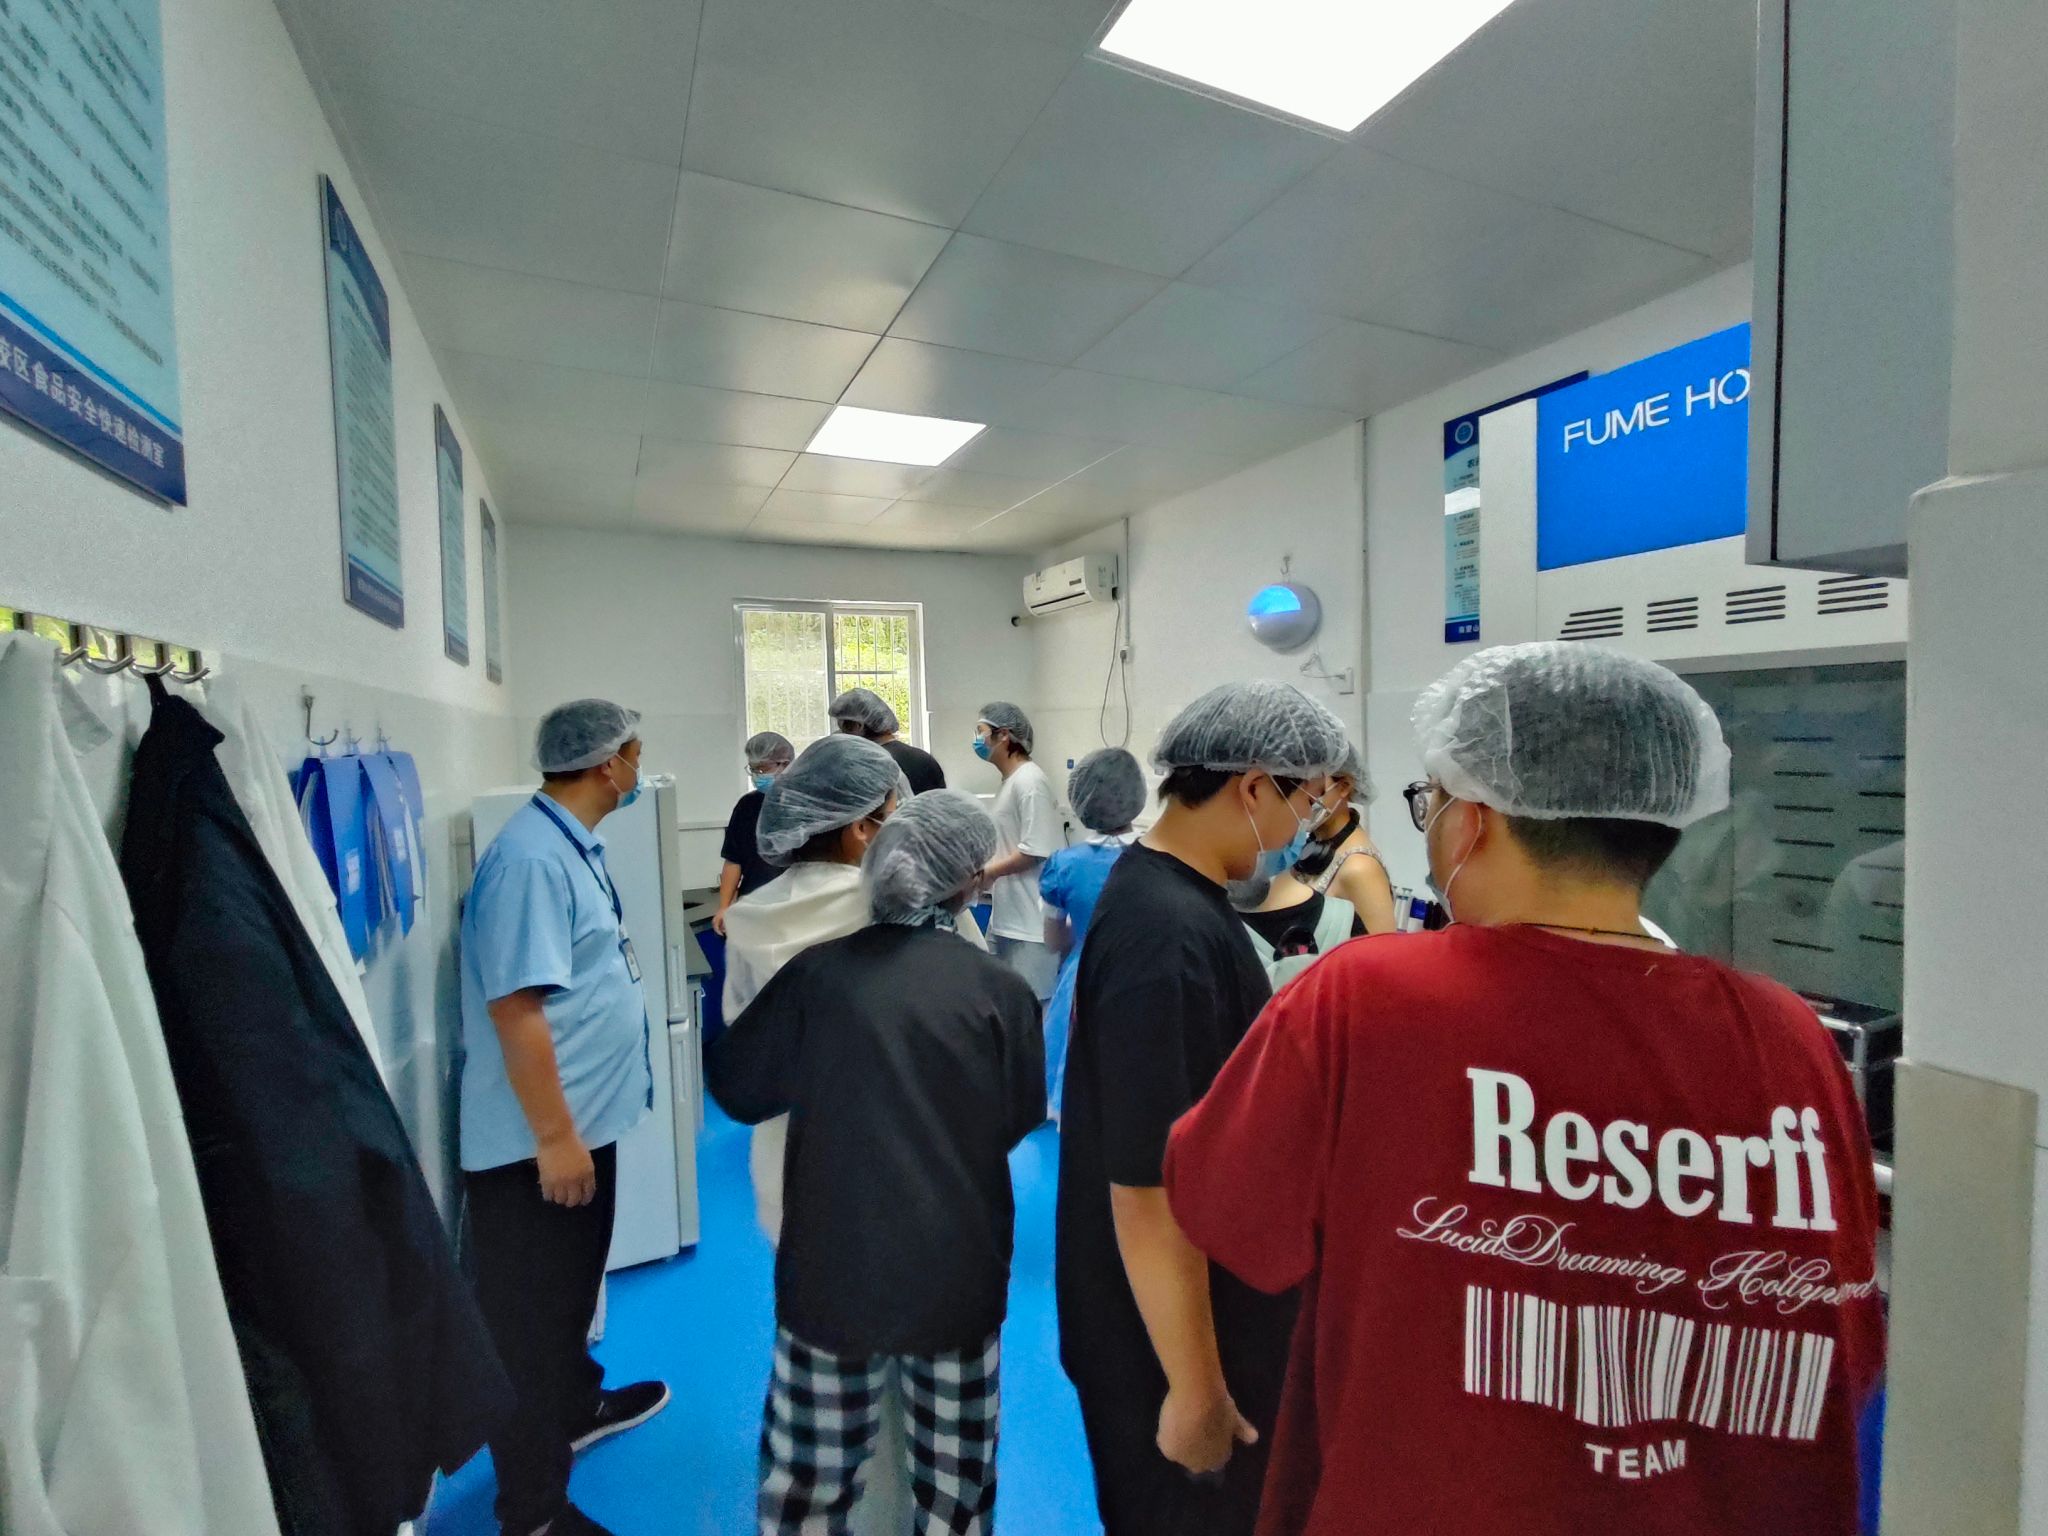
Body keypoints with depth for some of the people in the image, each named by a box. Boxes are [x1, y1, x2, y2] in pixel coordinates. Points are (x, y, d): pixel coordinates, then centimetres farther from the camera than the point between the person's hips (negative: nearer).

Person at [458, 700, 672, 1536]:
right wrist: (553, 1136, -22)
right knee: (529, 1313, 10)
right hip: (537, 1138, -9)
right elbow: (515, 1004, -28)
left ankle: (578, 1406, 50)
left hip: (586, 1118, 9)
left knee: (571, 1289, 28)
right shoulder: (532, 858, -25)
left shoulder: (572, 844, 5)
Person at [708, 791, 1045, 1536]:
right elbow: (1020, 1117, 2)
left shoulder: (818, 971, -13)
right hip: (957, 1268, 0)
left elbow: (736, 1086, 0)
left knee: (810, 1474, 21)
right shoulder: (1000, 990, -13)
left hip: (833, 1263, 1)